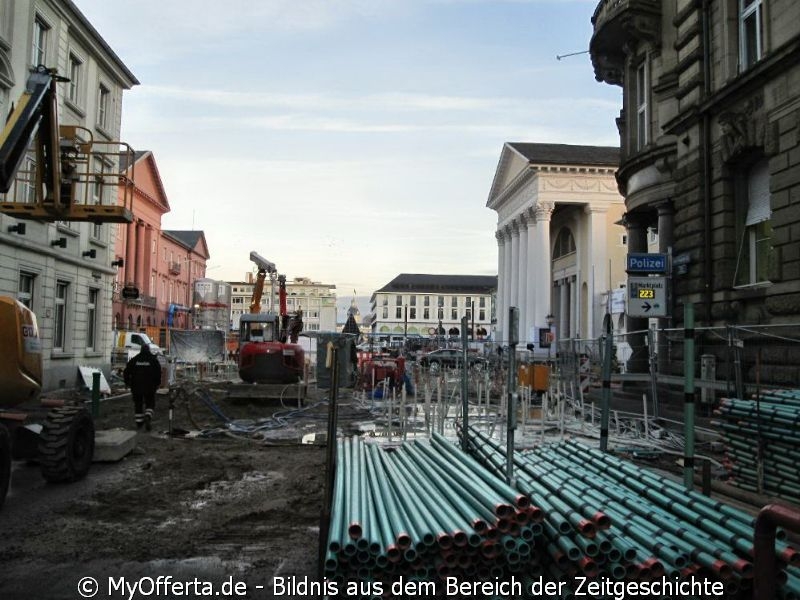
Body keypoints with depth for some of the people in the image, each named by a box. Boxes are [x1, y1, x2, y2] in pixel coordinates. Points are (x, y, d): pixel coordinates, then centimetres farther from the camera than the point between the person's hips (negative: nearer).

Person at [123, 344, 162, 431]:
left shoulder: (134, 360, 4)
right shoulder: (153, 360, -1)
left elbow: (126, 372, 4)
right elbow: (158, 373, -6)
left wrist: (127, 382, 14)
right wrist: (157, 384, 4)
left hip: (136, 387, 2)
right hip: (149, 387, -2)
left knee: (138, 404, 13)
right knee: (150, 404, 7)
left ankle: (139, 422, 18)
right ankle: (147, 417, -19)